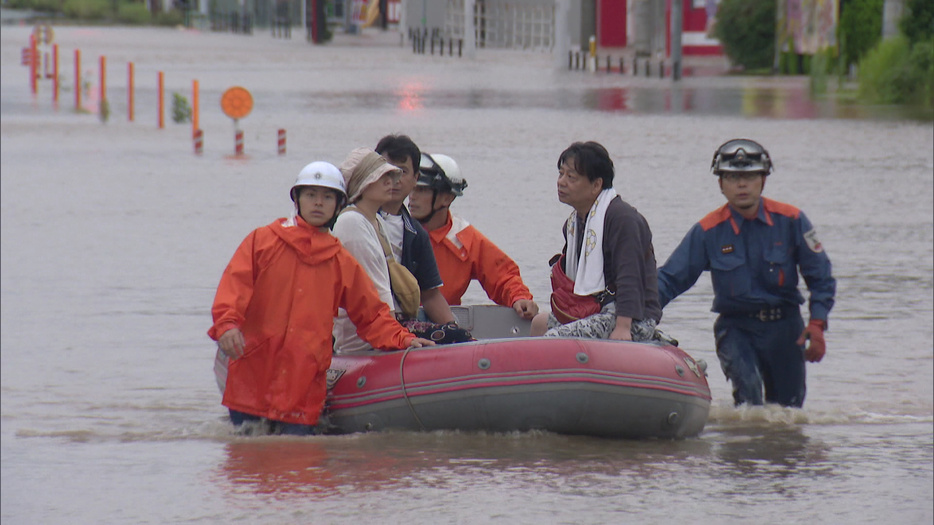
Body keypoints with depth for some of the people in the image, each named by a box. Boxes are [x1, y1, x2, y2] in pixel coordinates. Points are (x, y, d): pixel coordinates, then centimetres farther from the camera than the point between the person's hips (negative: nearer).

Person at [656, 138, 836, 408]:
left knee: (789, 407, 7)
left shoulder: (790, 220, -5)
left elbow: (820, 277, 1)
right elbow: (671, 278, -3)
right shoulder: (708, 231, -6)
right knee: (747, 386, -27)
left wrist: (817, 323, -12)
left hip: (784, 326, 1)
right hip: (736, 327, -1)